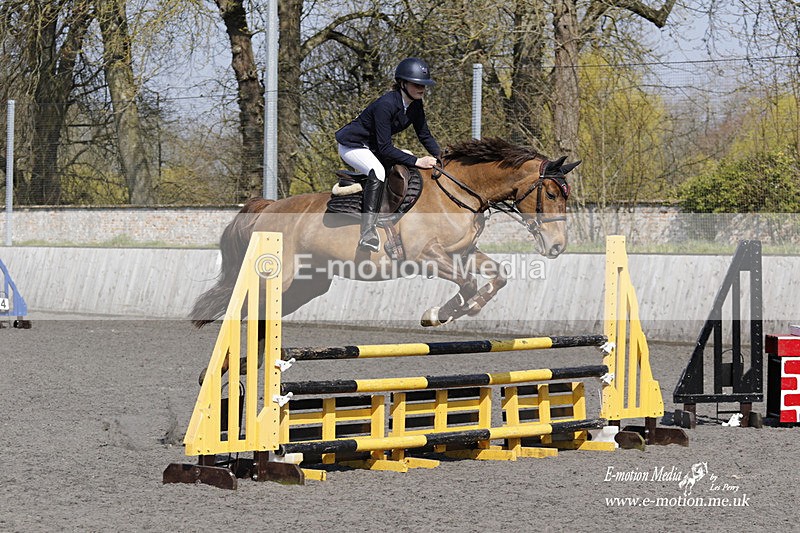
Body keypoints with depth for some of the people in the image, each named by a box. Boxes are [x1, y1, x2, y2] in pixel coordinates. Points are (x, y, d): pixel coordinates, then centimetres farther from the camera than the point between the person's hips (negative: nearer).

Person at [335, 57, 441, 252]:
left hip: (374, 146, 9)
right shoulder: (386, 105, -32)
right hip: (352, 145, -9)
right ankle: (368, 232, -39)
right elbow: (385, 148, -32)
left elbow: (425, 135, 0)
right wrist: (416, 161, -36)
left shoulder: (415, 105, -7)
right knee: (378, 172, -35)